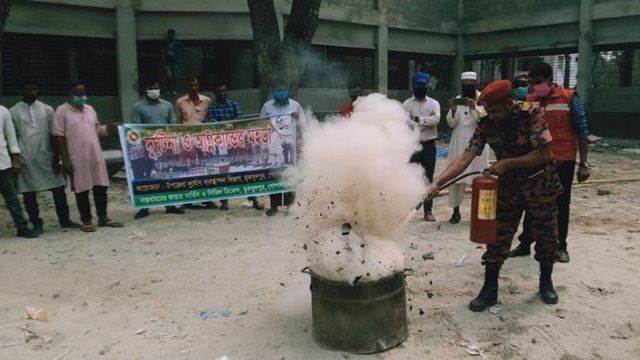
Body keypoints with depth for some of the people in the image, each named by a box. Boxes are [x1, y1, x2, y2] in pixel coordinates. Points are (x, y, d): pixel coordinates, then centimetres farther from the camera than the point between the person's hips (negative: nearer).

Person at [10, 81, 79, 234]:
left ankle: (64, 220, 13)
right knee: (28, 193, 4)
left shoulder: (47, 109, 6)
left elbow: (53, 135, 5)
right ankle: (36, 223, 16)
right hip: (26, 159, -1)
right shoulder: (14, 112, 2)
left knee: (58, 188, 1)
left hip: (46, 156, 1)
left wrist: (56, 157, 0)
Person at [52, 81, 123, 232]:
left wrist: (108, 127, -3)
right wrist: (65, 159, -13)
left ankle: (103, 217, 19)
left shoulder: (90, 109, 13)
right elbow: (59, 136, -8)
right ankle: (86, 220, 14)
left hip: (95, 155, 5)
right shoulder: (62, 111, -4)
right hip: (77, 158, -5)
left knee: (101, 187, 8)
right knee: (82, 189, 3)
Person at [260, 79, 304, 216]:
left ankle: (290, 204, 14)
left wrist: (297, 118, -11)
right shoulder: (266, 106, 7)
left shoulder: (295, 105, 6)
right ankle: (274, 205, 6)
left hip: (290, 144, 0)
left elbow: (303, 124, 8)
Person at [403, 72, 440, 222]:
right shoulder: (407, 104, 2)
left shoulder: (434, 103, 7)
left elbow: (436, 119, -11)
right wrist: (426, 122, -12)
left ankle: (428, 210, 13)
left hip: (429, 145, 2)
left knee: (428, 178, 7)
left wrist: (419, 119, -12)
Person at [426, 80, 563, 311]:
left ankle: (546, 282, 34)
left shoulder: (531, 115, -23)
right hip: (508, 187, 2)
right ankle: (490, 290, 10)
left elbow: (544, 154, -24)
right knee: (497, 238, 0)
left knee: (546, 237, 12)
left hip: (540, 186, -2)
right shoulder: (486, 124, -13)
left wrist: (506, 163, -27)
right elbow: (465, 158, -18)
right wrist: (437, 182, -30)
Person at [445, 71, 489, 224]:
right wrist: (453, 110, -16)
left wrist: (475, 108, -25)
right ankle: (456, 211, 10)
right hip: (458, 144, 3)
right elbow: (451, 123, 3)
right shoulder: (457, 100, 9)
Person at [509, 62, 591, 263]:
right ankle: (525, 244, 19)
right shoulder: (529, 100, 2)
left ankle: (560, 246, 23)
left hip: (563, 162, -2)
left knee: (561, 205, 10)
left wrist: (583, 164, -6)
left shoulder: (569, 98, -7)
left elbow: (582, 131, -4)